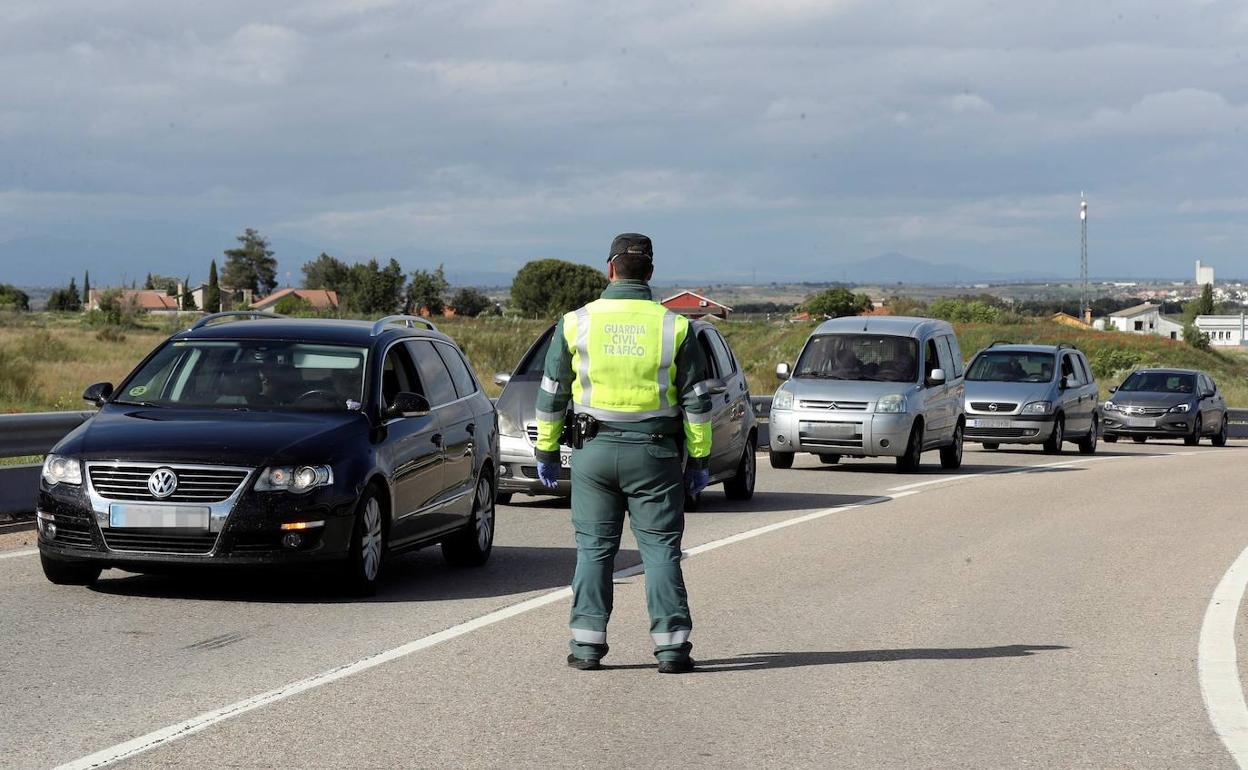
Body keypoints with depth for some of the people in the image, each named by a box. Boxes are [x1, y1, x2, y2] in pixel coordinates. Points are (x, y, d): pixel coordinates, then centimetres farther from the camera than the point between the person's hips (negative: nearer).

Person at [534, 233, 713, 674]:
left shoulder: (576, 323, 1)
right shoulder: (674, 327, 0)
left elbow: (552, 395, 6)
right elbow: (696, 401, 1)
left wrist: (546, 451, 14)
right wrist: (699, 460, 7)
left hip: (595, 452, 0)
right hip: (654, 454, 0)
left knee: (594, 548, 7)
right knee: (661, 550, 3)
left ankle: (588, 644, 5)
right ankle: (671, 646, -1)